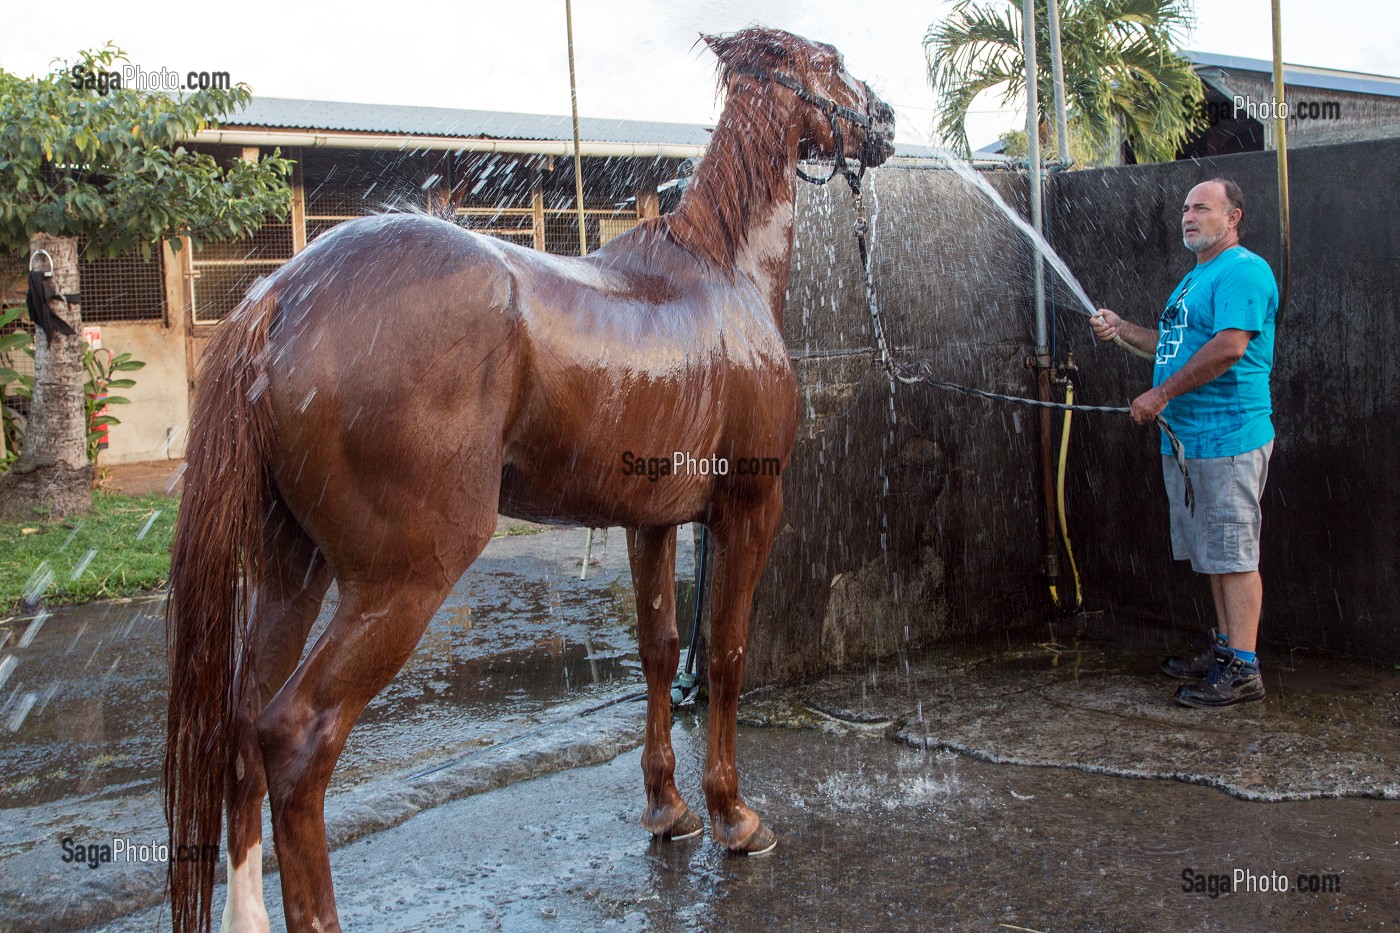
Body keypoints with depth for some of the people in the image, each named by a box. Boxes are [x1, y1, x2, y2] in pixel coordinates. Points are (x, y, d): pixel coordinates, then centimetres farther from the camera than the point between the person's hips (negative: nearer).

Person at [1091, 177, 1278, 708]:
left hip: (1228, 438, -10)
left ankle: (1242, 670, -4)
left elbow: (1229, 346, -24)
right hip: (1186, 439, 10)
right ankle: (1224, 646, 27)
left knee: (1234, 553, -7)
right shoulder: (1195, 278, 21)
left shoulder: (1243, 270, -12)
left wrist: (1161, 394, -21)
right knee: (1215, 551, 16)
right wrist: (1122, 330, 16)